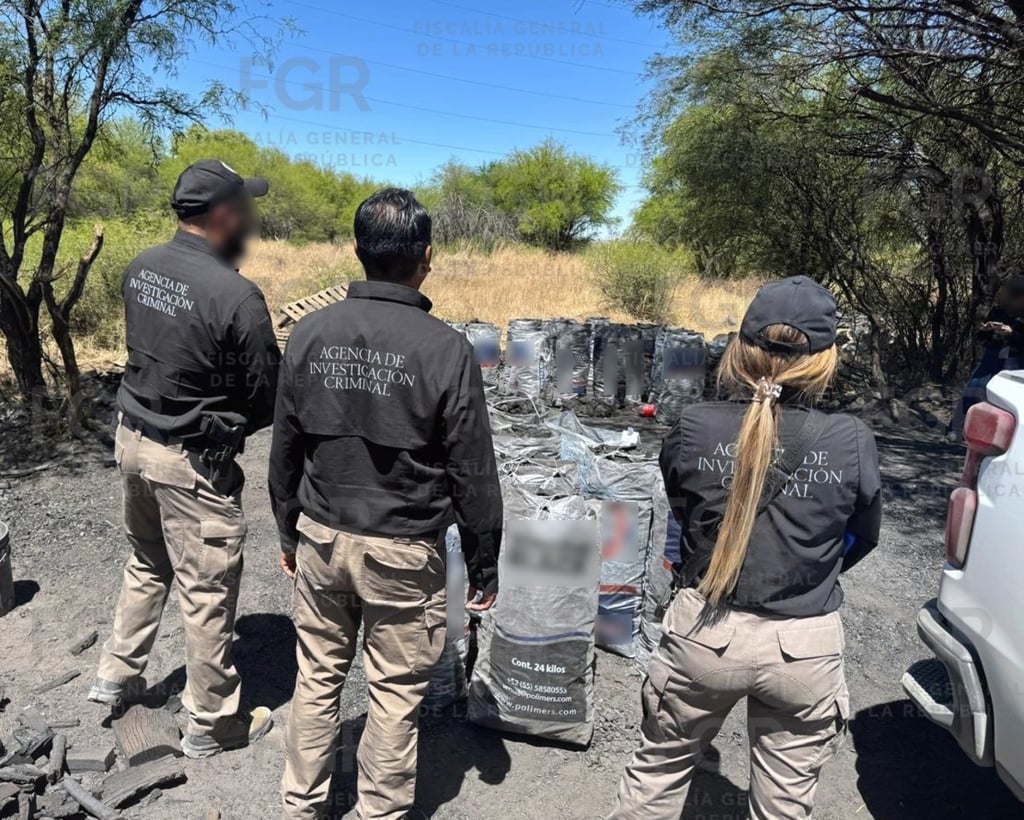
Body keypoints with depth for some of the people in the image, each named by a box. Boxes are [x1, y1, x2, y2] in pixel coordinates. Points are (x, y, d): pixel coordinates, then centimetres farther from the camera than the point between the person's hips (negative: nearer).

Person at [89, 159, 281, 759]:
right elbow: (268, 398, -17)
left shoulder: (141, 269, 1)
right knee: (208, 594, 7)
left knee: (148, 564, 28)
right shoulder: (234, 294, -24)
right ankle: (213, 724, 25)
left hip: (134, 437, 8)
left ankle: (118, 677, 45)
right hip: (192, 462, -8)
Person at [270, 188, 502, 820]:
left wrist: (290, 533, 19)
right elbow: (474, 475, -11)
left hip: (321, 536, 5)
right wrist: (485, 566, 1)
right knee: (396, 692, 13)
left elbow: (285, 450, 5)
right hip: (403, 550, -4)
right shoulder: (446, 349, -16)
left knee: (318, 677, 21)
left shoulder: (310, 334, -3)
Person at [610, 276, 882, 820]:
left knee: (658, 770, 23)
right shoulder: (851, 443, -14)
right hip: (805, 647, 1)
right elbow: (862, 538, 4)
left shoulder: (692, 431, -15)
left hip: (705, 632, 0)